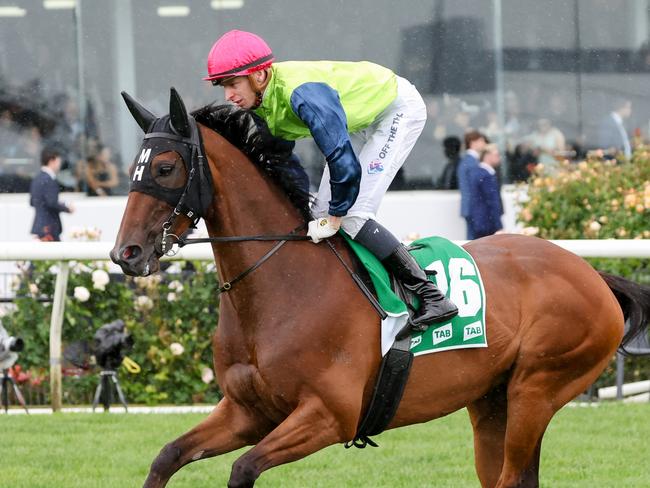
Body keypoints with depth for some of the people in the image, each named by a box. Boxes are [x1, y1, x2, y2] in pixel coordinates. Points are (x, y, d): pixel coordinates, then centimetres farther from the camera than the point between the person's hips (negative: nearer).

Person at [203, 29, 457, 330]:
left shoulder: (302, 94, -39)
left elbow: (344, 164, -41)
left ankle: (431, 297, -14)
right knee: (322, 213, 6)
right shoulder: (259, 105, -10)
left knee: (352, 217, -17)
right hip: (364, 116, 9)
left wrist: (334, 218, -28)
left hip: (399, 109, -9)